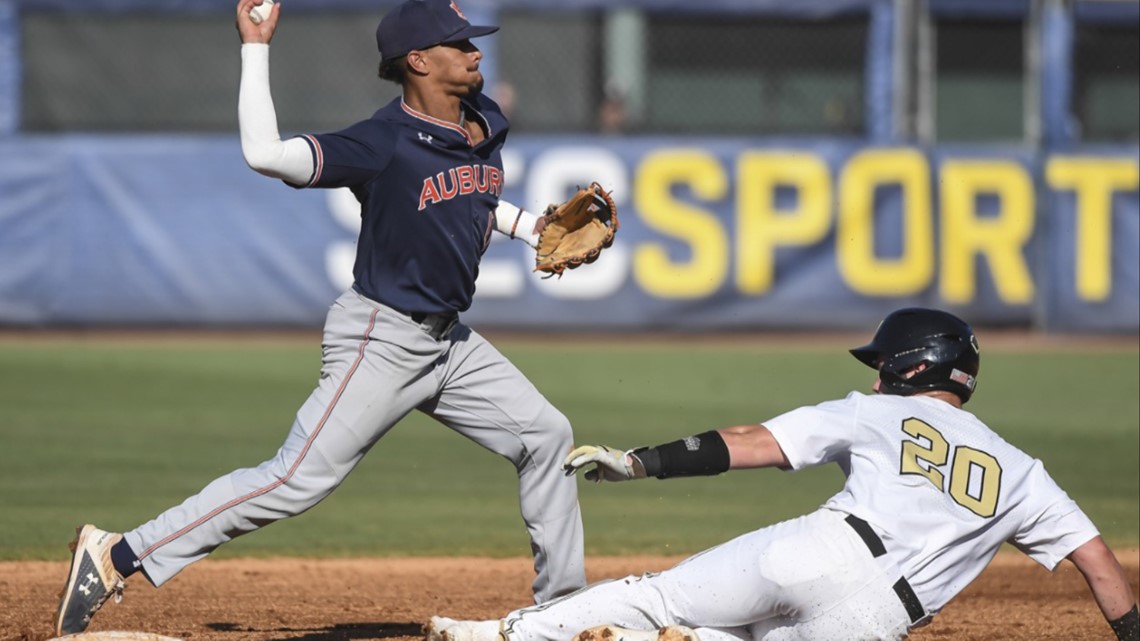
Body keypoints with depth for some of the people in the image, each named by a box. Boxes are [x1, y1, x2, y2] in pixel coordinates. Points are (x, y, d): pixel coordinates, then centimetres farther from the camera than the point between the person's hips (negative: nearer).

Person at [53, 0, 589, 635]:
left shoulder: (485, 126, 5)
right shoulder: (383, 143, -20)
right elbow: (265, 153, -30)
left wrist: (532, 226, 10)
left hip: (447, 339, 9)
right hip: (381, 340, -9)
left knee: (546, 435, 10)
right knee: (295, 482, -13)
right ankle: (117, 556, -10)